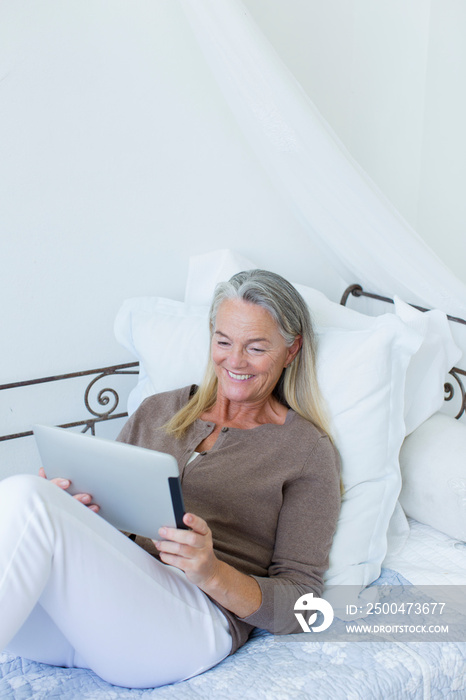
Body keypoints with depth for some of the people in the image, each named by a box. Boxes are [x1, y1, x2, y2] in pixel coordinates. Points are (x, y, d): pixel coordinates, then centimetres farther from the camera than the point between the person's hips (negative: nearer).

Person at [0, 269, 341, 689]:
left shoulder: (308, 450, 7)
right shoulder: (157, 411, 21)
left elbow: (299, 607, 3)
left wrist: (212, 574, -17)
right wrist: (70, 511, -3)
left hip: (197, 615, -4)